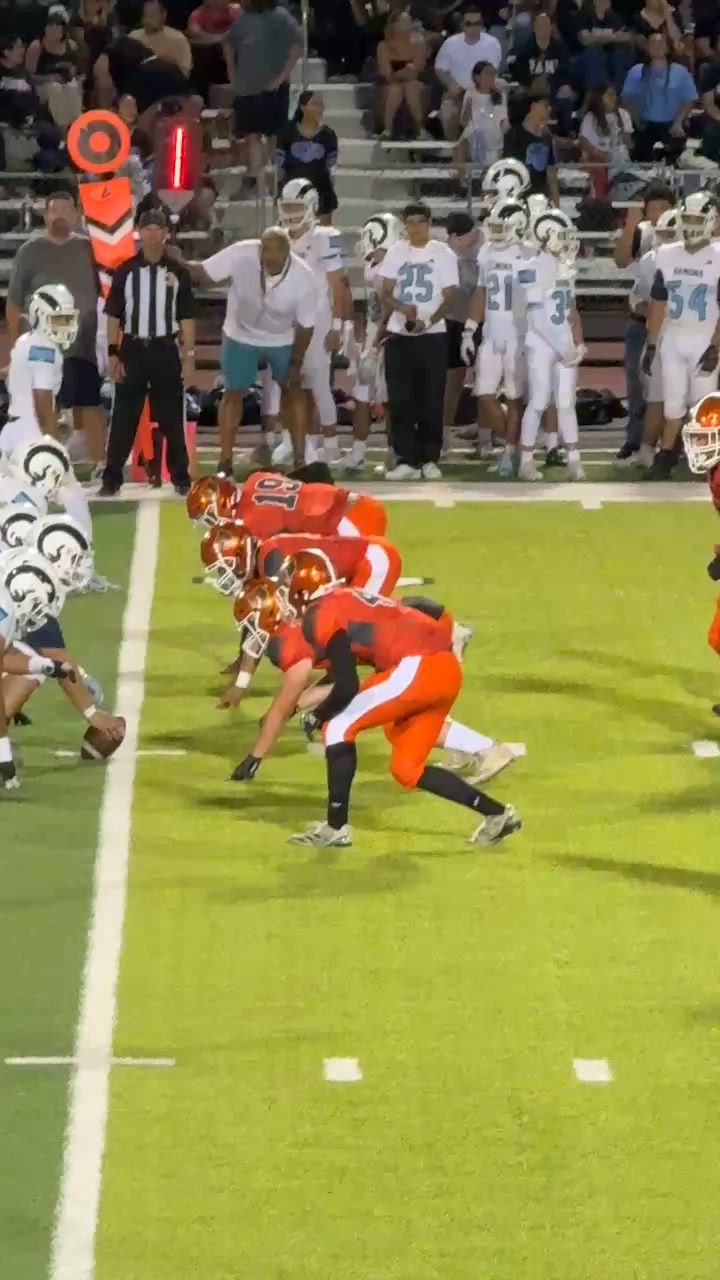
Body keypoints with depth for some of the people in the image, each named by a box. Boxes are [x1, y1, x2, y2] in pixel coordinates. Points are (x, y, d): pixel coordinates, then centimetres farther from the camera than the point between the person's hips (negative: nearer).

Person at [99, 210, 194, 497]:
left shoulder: (178, 273, 2)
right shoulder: (125, 271, 1)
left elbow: (186, 317, 5)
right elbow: (113, 316, 2)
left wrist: (189, 355, 0)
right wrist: (112, 354, -4)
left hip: (166, 351, 0)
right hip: (132, 351, 0)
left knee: (172, 418, 6)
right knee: (124, 417, 0)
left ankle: (180, 476, 13)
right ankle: (112, 478, 3)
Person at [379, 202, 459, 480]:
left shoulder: (444, 254, 0)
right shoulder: (396, 253, 7)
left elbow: (448, 297, -3)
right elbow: (386, 293, 5)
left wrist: (428, 322, -19)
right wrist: (402, 307, -17)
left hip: (432, 335, -2)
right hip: (399, 334, 2)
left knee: (431, 400, 0)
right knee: (400, 400, -1)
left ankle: (430, 459, 7)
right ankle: (406, 460, 1)